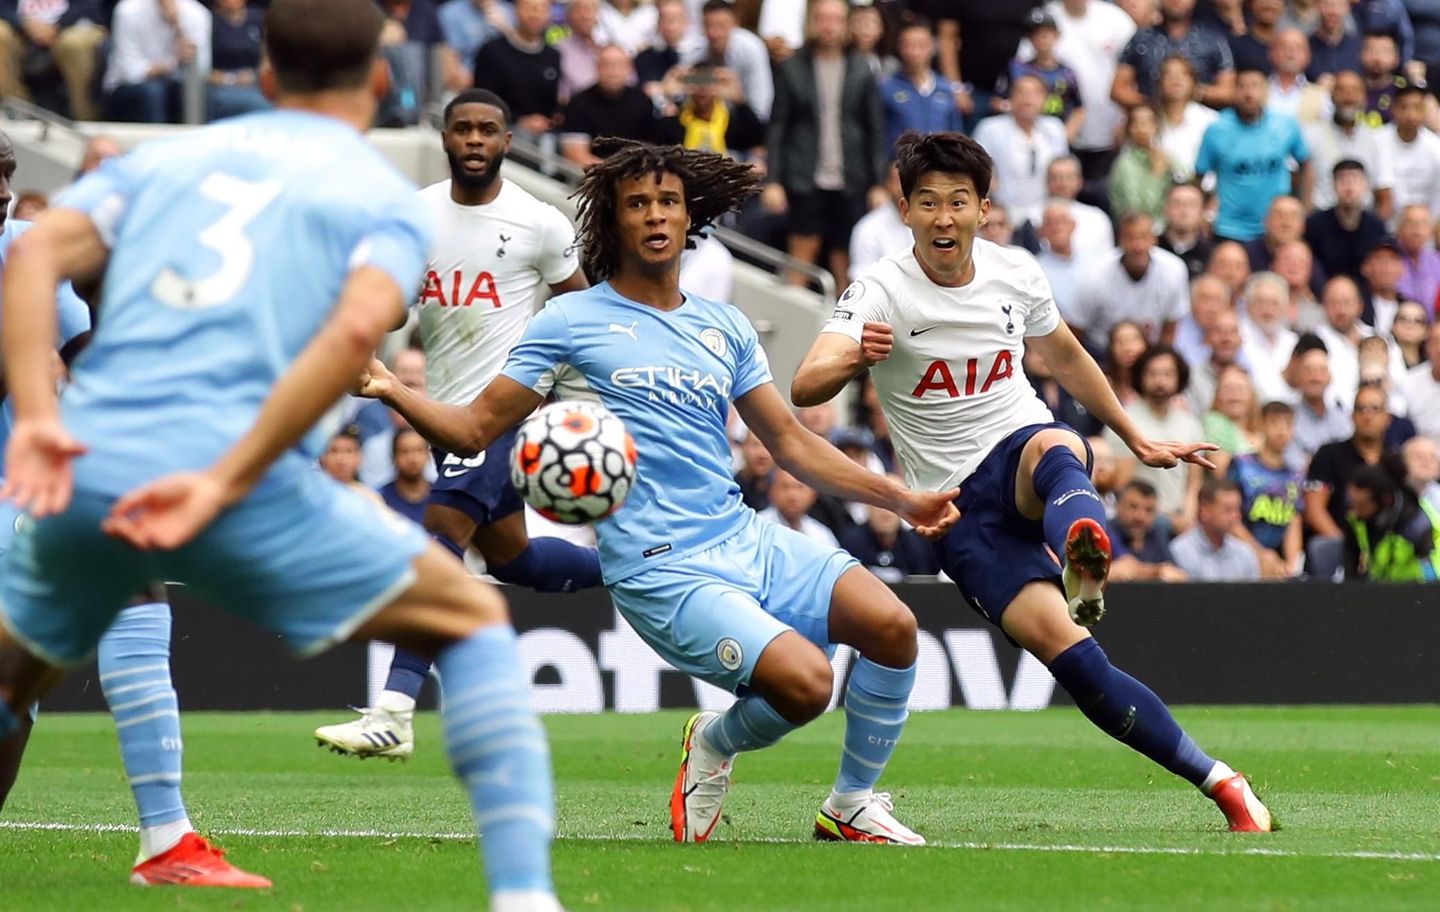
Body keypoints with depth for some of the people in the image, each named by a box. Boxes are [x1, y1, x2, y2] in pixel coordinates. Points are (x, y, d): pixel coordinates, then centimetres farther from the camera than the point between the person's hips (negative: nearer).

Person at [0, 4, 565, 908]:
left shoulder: (166, 156, 23)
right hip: (243, 475, -3)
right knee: (475, 622, 15)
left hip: (86, 470, 4)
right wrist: (227, 482, -14)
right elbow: (356, 327, -10)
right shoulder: (387, 198, 13)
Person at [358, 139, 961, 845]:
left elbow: (791, 443, 21)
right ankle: (714, 744, 10)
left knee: (891, 626, -16)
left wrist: (901, 500, 16)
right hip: (661, 570, -5)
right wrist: (391, 391, -15)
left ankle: (852, 805, 7)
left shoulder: (724, 329, 16)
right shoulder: (570, 322, 3)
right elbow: (473, 429, 2)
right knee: (804, 683, -26)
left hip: (747, 541, 6)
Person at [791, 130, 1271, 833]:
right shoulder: (881, 292, -10)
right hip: (956, 503, -2)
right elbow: (805, 388, -25)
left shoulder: (1015, 274, 2)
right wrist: (853, 360, -47)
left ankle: (1085, 557, -72)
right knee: (1065, 650, -20)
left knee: (1053, 447, -38)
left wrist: (1139, 443, 30)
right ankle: (1217, 781, -13)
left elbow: (1065, 357, 23)